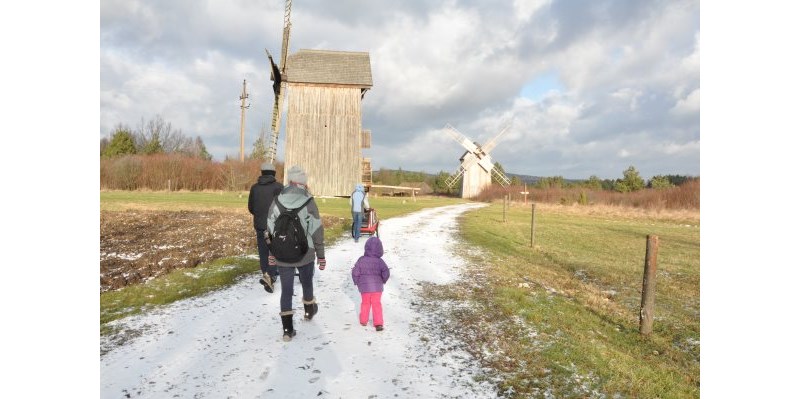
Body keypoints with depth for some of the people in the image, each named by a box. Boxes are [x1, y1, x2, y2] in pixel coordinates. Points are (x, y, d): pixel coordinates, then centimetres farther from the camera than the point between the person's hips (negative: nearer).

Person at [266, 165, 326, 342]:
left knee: (286, 290, 8)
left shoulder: (276, 201, -3)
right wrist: (321, 255, -1)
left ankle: (287, 328, 7)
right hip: (305, 254, -1)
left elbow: (270, 229, 3)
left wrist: (271, 253, 15)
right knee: (307, 283, 23)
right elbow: (317, 231, -10)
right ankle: (309, 310, 46)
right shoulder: (308, 202, -12)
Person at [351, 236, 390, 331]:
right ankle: (378, 323, 1)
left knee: (365, 303, 19)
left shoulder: (361, 260, -8)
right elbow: (386, 272, -12)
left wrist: (357, 282, 10)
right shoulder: (380, 261, -9)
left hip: (364, 287, 1)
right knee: (377, 304, 7)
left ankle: (363, 320, 30)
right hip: (377, 287, -1)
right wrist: (383, 281, 8)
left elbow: (355, 272, -7)